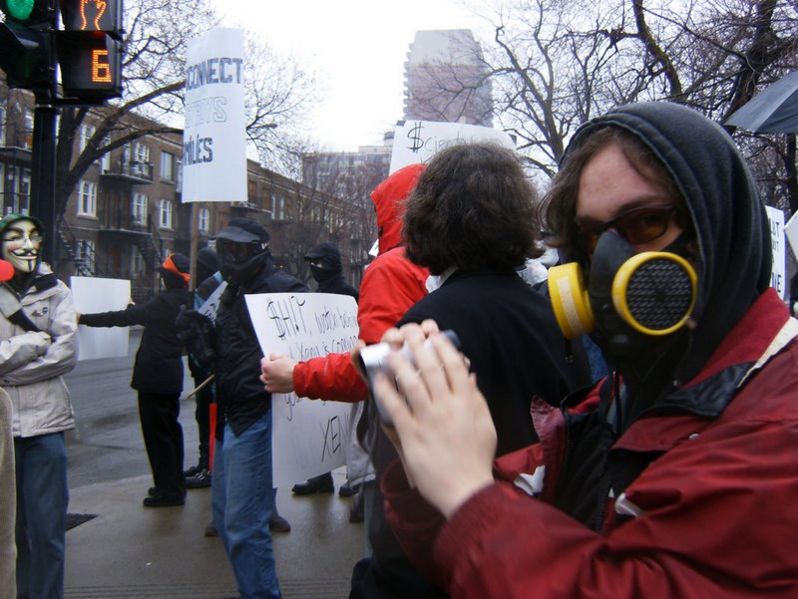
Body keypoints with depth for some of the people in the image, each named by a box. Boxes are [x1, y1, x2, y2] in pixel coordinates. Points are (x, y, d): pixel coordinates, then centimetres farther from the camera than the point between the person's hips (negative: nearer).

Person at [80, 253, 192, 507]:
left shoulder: (165, 302, -20)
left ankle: (168, 490, 2)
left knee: (157, 432, -2)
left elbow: (123, 318, -17)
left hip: (154, 376, -9)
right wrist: (136, 309, 31)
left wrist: (84, 319, -10)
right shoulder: (185, 302, 5)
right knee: (170, 429, 16)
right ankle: (174, 484, 26)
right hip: (172, 374, 9)